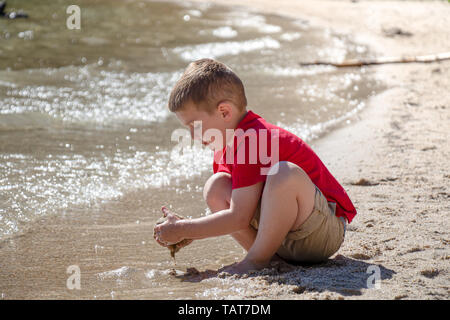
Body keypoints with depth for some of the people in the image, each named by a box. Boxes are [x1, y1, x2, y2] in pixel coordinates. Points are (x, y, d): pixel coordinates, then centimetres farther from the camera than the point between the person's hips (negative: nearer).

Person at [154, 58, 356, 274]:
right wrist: (186, 230, -2)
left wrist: (183, 229, -15)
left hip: (327, 229, -9)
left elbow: (239, 218, -23)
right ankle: (270, 255, -7)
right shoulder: (226, 147, 10)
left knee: (286, 173, -37)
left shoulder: (251, 142, -22)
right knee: (216, 187, 0)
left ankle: (256, 259, -20)